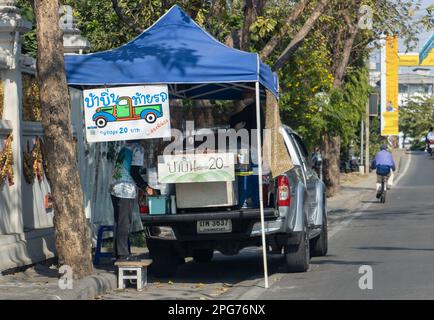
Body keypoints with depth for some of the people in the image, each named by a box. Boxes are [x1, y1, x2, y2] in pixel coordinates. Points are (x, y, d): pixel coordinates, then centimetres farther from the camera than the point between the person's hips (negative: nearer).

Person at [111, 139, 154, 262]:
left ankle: (118, 253, 17)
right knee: (124, 224, -3)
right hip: (126, 192, -7)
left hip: (115, 189, 7)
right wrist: (146, 187, -5)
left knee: (118, 223, 13)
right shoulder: (138, 149, -8)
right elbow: (134, 172, -14)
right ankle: (123, 254, -1)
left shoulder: (124, 148, 15)